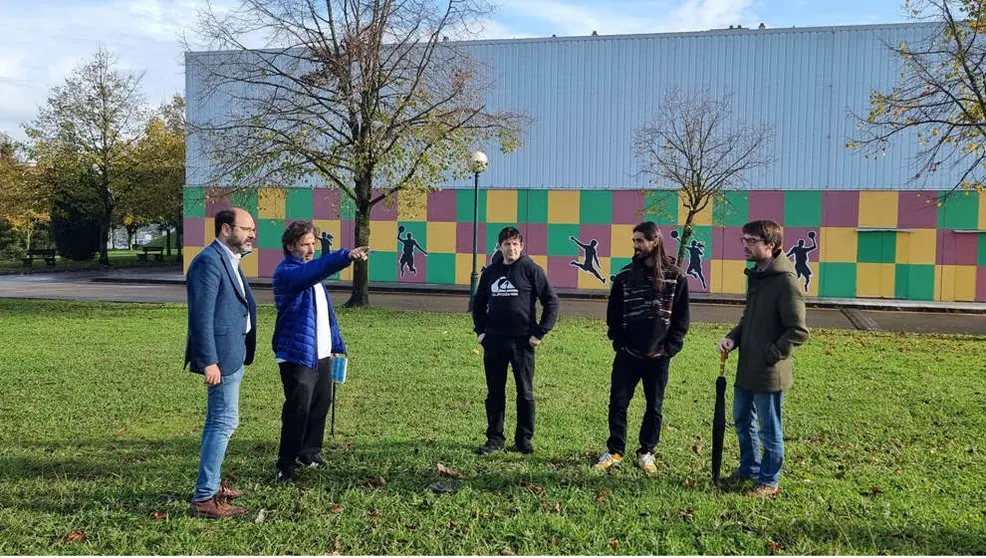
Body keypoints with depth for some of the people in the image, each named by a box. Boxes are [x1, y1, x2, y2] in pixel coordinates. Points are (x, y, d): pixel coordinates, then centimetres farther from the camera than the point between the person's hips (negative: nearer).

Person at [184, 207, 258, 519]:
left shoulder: (228, 260, 14)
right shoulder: (208, 261, -17)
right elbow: (201, 316, -22)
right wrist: (209, 361, -24)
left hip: (232, 354, 10)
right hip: (222, 356, -10)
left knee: (218, 421, 18)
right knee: (225, 422, -8)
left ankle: (210, 484, 31)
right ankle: (204, 499, -1)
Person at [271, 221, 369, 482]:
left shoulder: (311, 272, 16)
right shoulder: (285, 272, -13)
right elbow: (314, 270, -35)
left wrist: (336, 344, 17)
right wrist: (347, 255, -48)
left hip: (322, 353, 9)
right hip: (297, 354, -9)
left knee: (321, 404, 15)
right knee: (298, 410, -4)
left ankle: (310, 452, 31)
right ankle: (286, 465, 7)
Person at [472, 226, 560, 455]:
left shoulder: (531, 270, -5)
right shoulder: (490, 271, 8)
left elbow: (551, 301, -5)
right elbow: (479, 303, 20)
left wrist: (540, 332, -9)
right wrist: (480, 330, 9)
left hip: (522, 341, -4)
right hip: (494, 341, 4)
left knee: (525, 393, 6)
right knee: (494, 393, 9)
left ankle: (524, 440, 17)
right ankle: (494, 439, 19)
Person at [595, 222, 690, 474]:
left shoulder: (675, 277, -3)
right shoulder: (625, 275, 1)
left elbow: (681, 318, -1)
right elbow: (613, 312, 6)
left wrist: (669, 348, -8)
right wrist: (619, 341, -3)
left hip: (658, 357, -1)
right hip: (627, 355, 1)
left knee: (654, 407, 10)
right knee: (617, 403, 3)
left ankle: (646, 452, 24)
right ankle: (615, 451, 17)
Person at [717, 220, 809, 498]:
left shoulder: (786, 281, -19)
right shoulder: (755, 275, 8)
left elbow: (798, 332, -19)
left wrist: (770, 355, -18)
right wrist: (733, 338, 2)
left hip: (769, 373, -8)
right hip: (746, 369, 8)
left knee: (769, 429, 7)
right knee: (742, 420, 21)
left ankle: (769, 482, 23)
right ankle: (749, 468, 40)